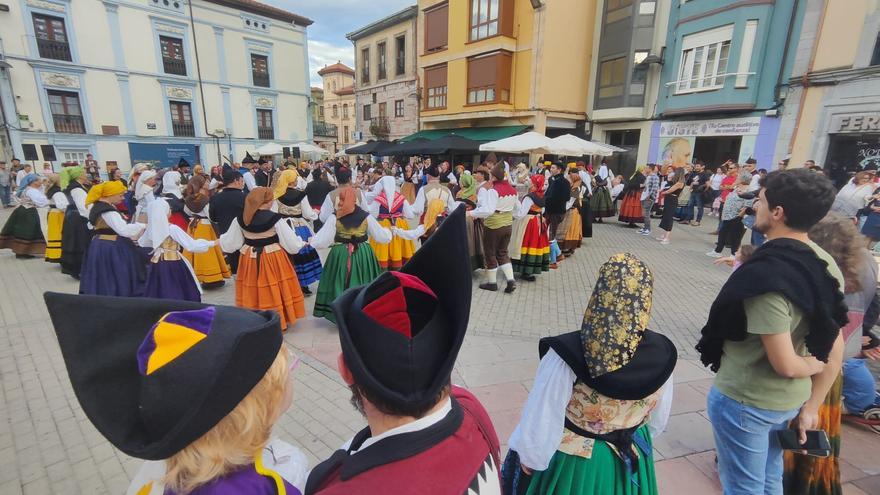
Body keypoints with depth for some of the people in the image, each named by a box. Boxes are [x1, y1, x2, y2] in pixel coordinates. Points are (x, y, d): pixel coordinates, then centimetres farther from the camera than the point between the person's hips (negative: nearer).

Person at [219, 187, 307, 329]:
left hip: (249, 260, 4)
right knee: (274, 291, 8)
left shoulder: (240, 219, -3)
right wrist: (301, 242, 10)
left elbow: (229, 244, 7)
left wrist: (221, 239, 29)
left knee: (252, 291, 16)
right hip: (273, 259, -4)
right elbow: (292, 244, -11)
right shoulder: (275, 219, -16)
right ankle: (279, 322, 17)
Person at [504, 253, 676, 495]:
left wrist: (529, 459, -4)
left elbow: (541, 421, -23)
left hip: (571, 463, -4)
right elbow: (658, 419, 0)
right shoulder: (662, 354, -17)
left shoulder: (567, 355, -33)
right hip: (631, 458, 5)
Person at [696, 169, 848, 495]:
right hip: (792, 401, 8)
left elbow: (785, 364, -26)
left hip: (745, 401, -7)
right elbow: (835, 352, 3)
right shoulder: (825, 265, -3)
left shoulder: (766, 275, -29)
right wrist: (811, 407, 9)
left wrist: (812, 365, -4)